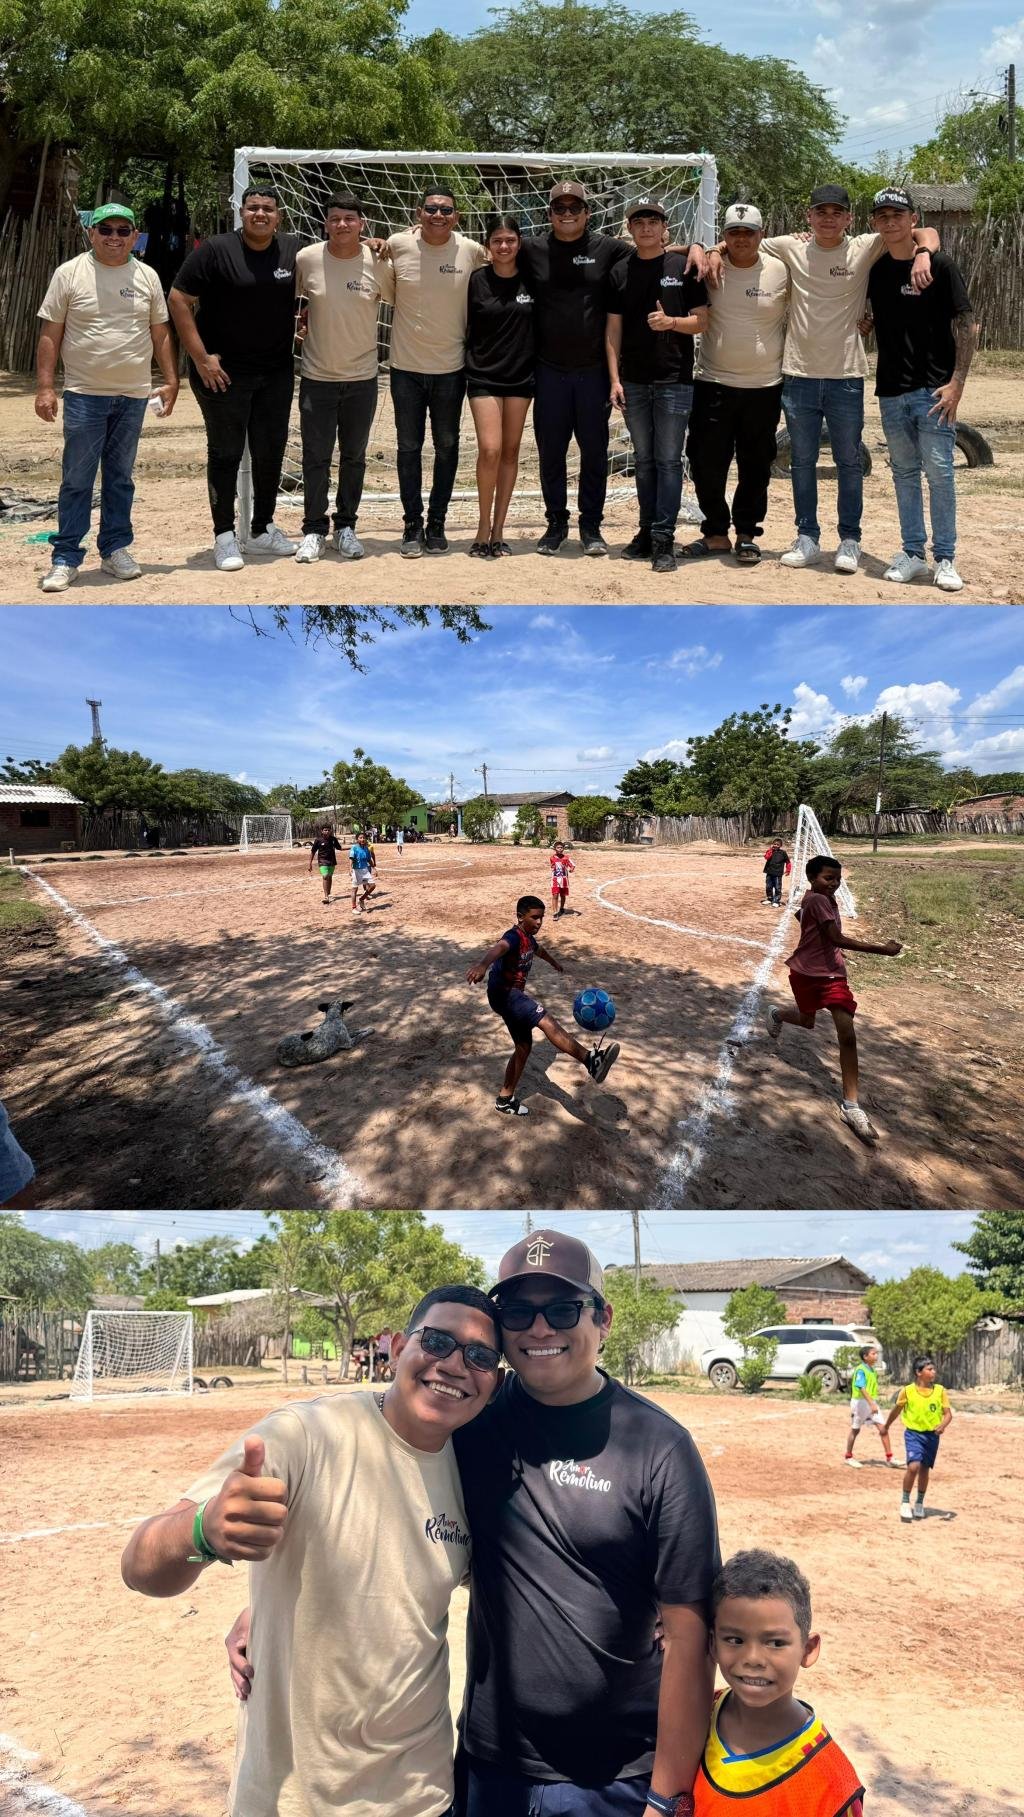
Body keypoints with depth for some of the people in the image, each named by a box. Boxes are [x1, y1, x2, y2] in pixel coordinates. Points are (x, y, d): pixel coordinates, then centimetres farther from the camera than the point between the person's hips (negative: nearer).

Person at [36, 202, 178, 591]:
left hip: (134, 395, 3)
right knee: (77, 479, -2)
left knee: (120, 476, 11)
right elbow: (50, 335, -2)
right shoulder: (70, 273, -2)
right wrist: (45, 386, -9)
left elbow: (160, 334, 12)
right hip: (84, 394, -3)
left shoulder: (147, 276, 6)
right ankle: (65, 558, 4)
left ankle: (115, 549, 20)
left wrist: (170, 381, 4)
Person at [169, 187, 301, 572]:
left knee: (271, 453, 11)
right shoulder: (215, 250, -9)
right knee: (226, 453, 3)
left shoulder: (295, 250, 2)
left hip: (277, 372, 4)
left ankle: (261, 530, 26)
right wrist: (201, 357, -14)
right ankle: (224, 536, 11)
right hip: (225, 372, -4)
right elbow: (178, 300, -10)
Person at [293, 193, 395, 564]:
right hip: (317, 377, -1)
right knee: (316, 458, 2)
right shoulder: (306, 259, -6)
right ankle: (314, 530, 13)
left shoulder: (378, 263, -6)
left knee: (354, 457, 11)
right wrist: (300, 321, 3)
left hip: (362, 377, 1)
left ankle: (345, 527, 24)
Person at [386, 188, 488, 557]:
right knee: (409, 447, 5)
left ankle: (437, 523, 19)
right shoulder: (398, 245, -7)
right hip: (407, 366, 0)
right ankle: (412, 524, 15)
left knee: (447, 447, 8)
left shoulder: (472, 252, -6)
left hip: (451, 367, 1)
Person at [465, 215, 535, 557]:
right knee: (489, 449, -15)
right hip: (484, 375, -2)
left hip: (520, 375, 3)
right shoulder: (476, 280, -3)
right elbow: (463, 326, 3)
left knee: (510, 451, 5)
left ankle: (498, 529, 12)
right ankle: (483, 526, 1)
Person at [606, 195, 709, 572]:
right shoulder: (619, 272, 8)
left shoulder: (684, 268, 1)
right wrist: (614, 379, 1)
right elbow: (613, 330, 8)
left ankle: (663, 539, -5)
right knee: (643, 459, 9)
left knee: (668, 459, -4)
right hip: (633, 382, 3)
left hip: (674, 381, -3)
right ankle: (647, 530, 17)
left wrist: (671, 322, -17)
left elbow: (702, 321, 1)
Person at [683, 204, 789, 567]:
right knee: (706, 462, 1)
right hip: (713, 383, 0)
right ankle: (715, 533, 15)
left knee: (755, 466, 7)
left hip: (765, 387, 0)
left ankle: (747, 534, 20)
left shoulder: (781, 271, -1)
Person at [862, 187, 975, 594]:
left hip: (934, 389, -5)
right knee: (903, 473, 10)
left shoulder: (940, 266, -5)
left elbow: (966, 326, -7)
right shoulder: (874, 271, 8)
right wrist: (862, 322, -1)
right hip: (891, 391, 5)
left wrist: (957, 383, -14)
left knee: (939, 472, -5)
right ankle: (913, 553, 18)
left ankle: (945, 559, 2)